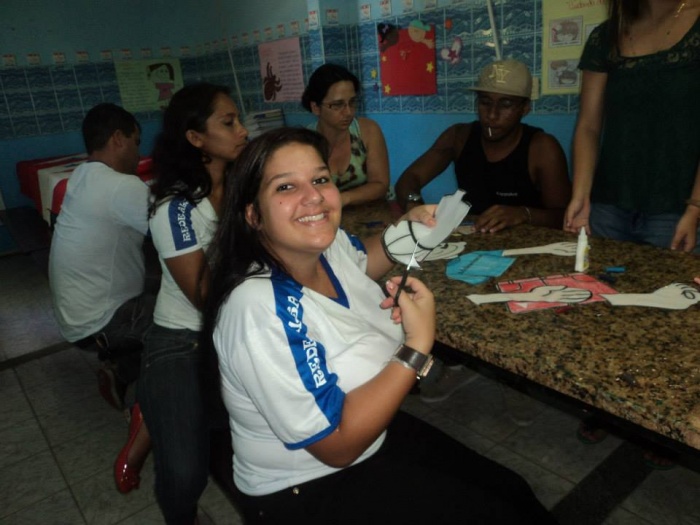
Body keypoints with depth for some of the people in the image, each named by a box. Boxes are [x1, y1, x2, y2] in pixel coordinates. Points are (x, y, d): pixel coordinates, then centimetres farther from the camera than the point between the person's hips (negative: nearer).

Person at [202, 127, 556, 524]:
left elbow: (361, 260, 18)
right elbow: (338, 443, -27)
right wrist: (419, 345, -27)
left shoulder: (330, 244, -9)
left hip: (374, 433, 7)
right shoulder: (262, 308, -32)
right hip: (310, 489, -7)